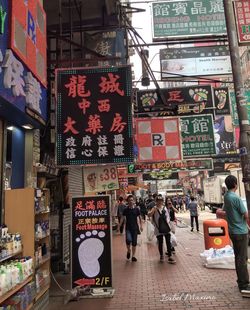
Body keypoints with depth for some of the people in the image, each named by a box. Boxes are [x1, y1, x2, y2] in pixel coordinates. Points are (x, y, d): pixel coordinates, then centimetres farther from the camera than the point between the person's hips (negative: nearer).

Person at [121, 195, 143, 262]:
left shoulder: (136, 209, -2)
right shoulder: (126, 209, -2)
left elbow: (139, 217, 8)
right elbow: (123, 218, 2)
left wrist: (141, 226, 6)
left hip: (135, 227, 1)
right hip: (128, 227, -1)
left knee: (134, 242, 4)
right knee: (128, 240, -19)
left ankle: (133, 256, 20)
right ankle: (128, 250, 11)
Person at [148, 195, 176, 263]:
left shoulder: (165, 208, 6)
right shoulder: (154, 208, -4)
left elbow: (167, 216, 10)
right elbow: (149, 215, -19)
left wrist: (167, 221, -9)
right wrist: (154, 209, -31)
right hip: (158, 228, -2)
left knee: (168, 242, -1)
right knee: (160, 242, 8)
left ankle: (170, 257, 5)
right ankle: (161, 256, 27)